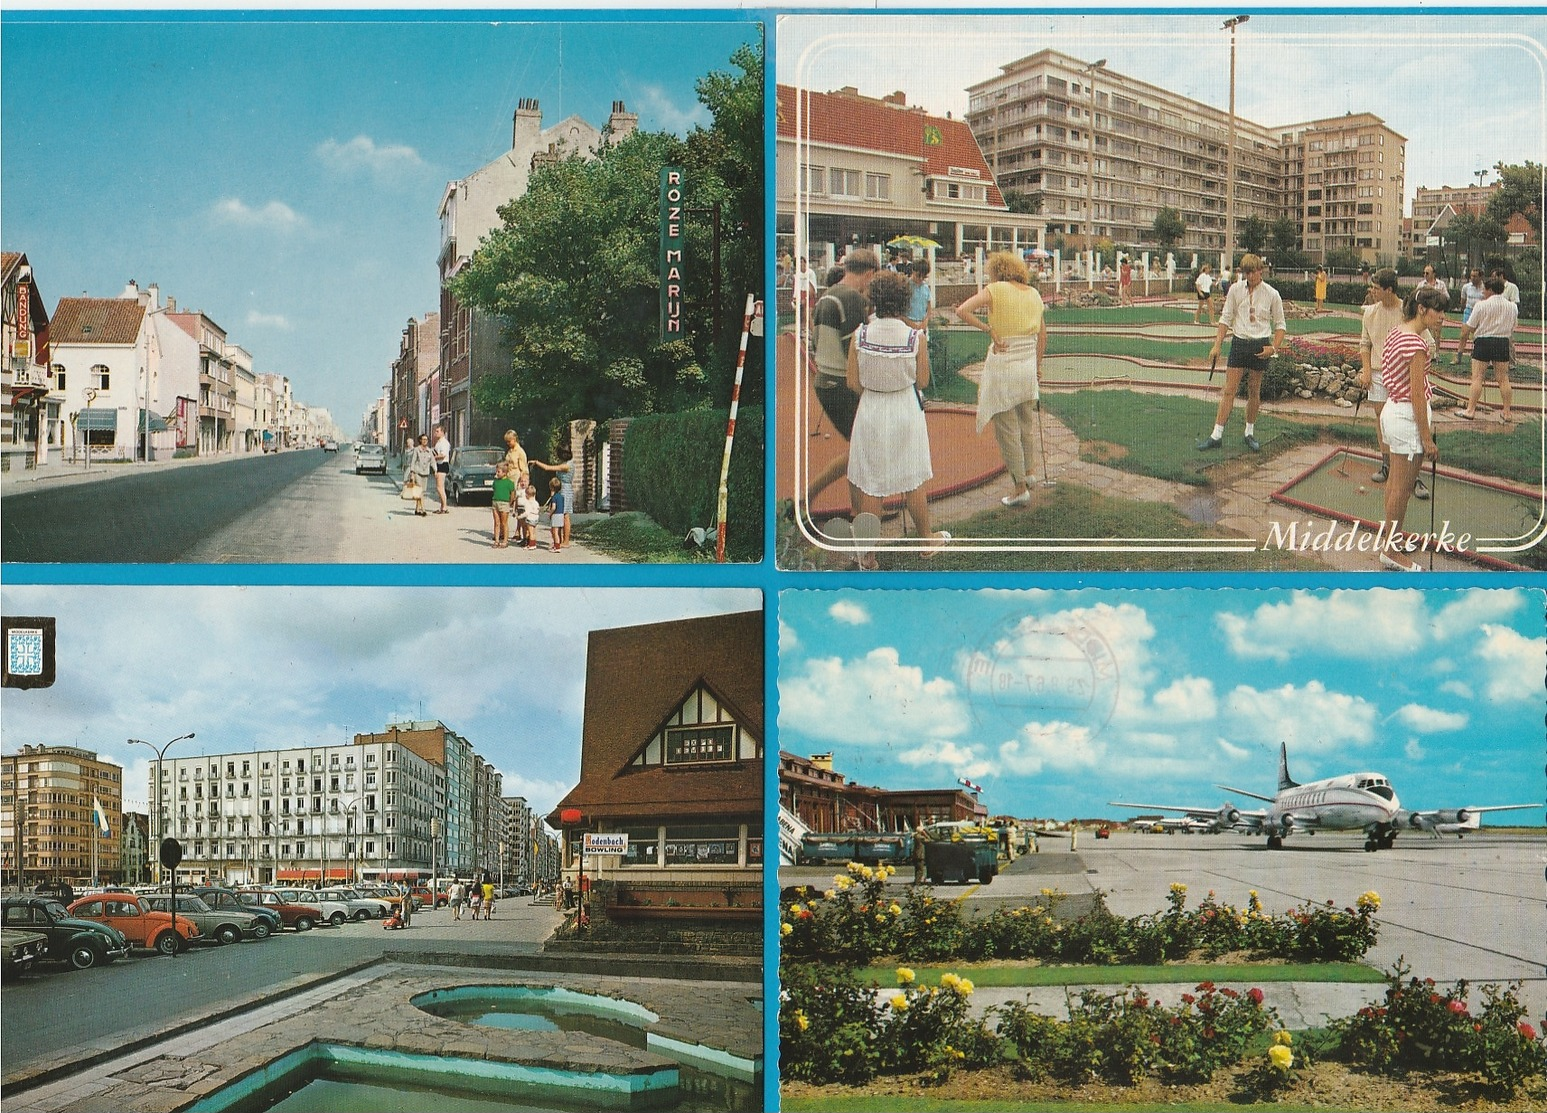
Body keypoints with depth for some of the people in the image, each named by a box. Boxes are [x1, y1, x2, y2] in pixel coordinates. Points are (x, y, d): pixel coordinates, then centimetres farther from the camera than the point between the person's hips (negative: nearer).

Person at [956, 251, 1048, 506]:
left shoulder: (996, 290, -8)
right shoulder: (1034, 294, 8)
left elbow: (962, 311, -20)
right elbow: (1042, 334, 16)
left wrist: (989, 330, -14)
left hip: (1002, 366, -6)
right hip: (1028, 366, 6)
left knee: (1006, 429, 3)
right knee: (1025, 424, 25)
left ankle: (1020, 488, 5)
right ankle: (1027, 472, 38)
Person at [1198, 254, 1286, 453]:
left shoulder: (1271, 294, -3)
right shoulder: (1235, 290, 0)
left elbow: (1279, 324, 5)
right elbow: (1226, 318, 5)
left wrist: (1273, 347, -9)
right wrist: (1217, 345, -2)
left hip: (1260, 346, -1)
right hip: (1239, 342, 1)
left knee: (1254, 392, 7)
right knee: (1229, 390, -3)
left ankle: (1250, 433, 21)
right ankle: (1217, 435, -3)